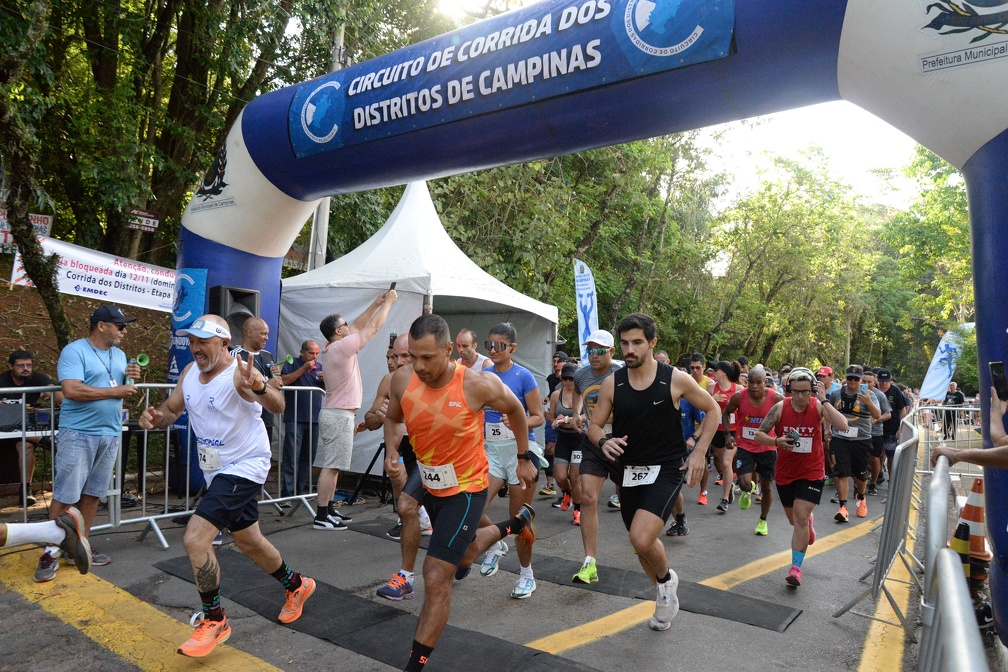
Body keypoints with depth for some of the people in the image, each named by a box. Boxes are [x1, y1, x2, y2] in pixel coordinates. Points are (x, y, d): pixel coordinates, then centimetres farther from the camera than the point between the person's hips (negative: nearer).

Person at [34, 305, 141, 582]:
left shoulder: (119, 355, 13)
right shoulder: (74, 351, -9)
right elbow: (71, 390, -22)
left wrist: (131, 379, -3)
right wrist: (115, 391, -16)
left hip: (110, 434, 7)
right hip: (77, 434, -7)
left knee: (92, 493, 12)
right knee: (65, 496, -2)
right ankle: (51, 552, 9)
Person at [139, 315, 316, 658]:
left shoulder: (239, 371, -23)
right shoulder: (190, 372, 0)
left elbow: (277, 405, -37)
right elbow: (172, 409, 11)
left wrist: (259, 388, -59)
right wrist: (155, 416, -13)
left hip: (244, 467, -9)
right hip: (216, 470, 9)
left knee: (195, 538, -18)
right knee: (249, 542, 20)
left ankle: (214, 621, 2)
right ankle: (296, 585, 43)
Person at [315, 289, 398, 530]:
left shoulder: (330, 347, 10)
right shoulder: (342, 347, -16)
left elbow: (358, 325, 18)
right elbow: (374, 327, -11)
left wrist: (376, 303, 17)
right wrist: (388, 303, 1)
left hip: (333, 413, 10)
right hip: (340, 416, -10)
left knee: (332, 465, 12)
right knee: (330, 466, -7)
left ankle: (329, 510, 19)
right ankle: (322, 517, -4)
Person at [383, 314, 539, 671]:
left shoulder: (478, 384, -27)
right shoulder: (402, 379, -16)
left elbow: (515, 410, -5)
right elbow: (393, 418, 6)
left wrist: (524, 459, 4)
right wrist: (391, 453, -13)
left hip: (466, 489, -6)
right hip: (430, 484, 6)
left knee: (436, 578, -12)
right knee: (465, 553, 29)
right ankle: (519, 521, 57)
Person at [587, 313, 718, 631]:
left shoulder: (675, 379, -9)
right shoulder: (612, 383, -3)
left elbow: (712, 410, 4)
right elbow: (594, 425, 3)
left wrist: (699, 453, -4)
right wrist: (603, 442, -20)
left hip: (666, 469, -4)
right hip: (629, 471, 4)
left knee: (642, 539, -23)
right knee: (641, 542, 16)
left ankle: (666, 579, 12)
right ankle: (666, 596, 45)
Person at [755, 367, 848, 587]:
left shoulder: (818, 406, -11)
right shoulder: (780, 407, -10)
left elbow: (842, 426, -28)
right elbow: (759, 435, -9)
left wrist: (824, 400, -28)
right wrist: (776, 441, -28)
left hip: (811, 473, -2)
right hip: (785, 473, 2)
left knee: (800, 519, -13)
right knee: (794, 519, 18)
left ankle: (796, 568, -3)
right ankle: (809, 522, 55)